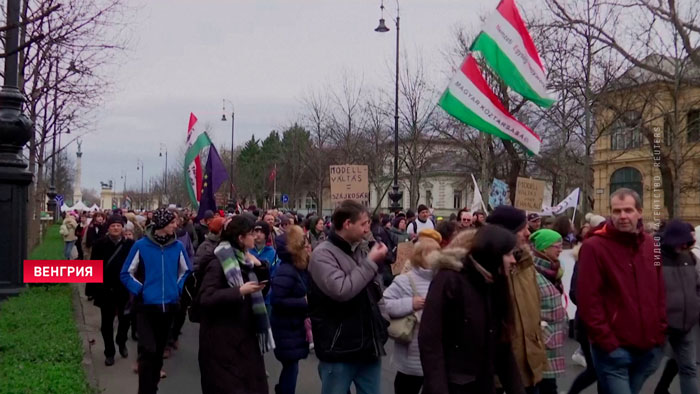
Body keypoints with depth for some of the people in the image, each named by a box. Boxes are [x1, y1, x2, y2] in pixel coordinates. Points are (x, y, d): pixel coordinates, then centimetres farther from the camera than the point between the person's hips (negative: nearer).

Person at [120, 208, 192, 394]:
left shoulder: (177, 246, -3)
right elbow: (126, 274, 1)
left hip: (169, 305, 3)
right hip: (146, 305, -3)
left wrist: (178, 288, 3)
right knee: (148, 350, -12)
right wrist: (140, 290, -8)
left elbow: (186, 271, 14)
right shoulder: (141, 245, -9)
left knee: (159, 350, 15)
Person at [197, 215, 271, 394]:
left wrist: (259, 266, 0)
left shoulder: (244, 260, 9)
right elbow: (205, 298, -23)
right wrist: (240, 291, -27)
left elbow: (263, 285, 18)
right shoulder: (218, 263, -13)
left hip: (244, 334, 7)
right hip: (222, 338, -7)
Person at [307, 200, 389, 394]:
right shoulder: (323, 253, -11)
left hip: (369, 345, 6)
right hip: (339, 349, -6)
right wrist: (371, 262, -17)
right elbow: (341, 291, -25)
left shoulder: (363, 250, 7)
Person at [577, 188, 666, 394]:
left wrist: (660, 333, 7)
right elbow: (588, 299, -14)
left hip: (648, 347, 6)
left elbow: (659, 292, 14)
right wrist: (606, 340, -15)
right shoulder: (594, 247, -11)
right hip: (613, 349, -6)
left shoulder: (650, 244, 8)